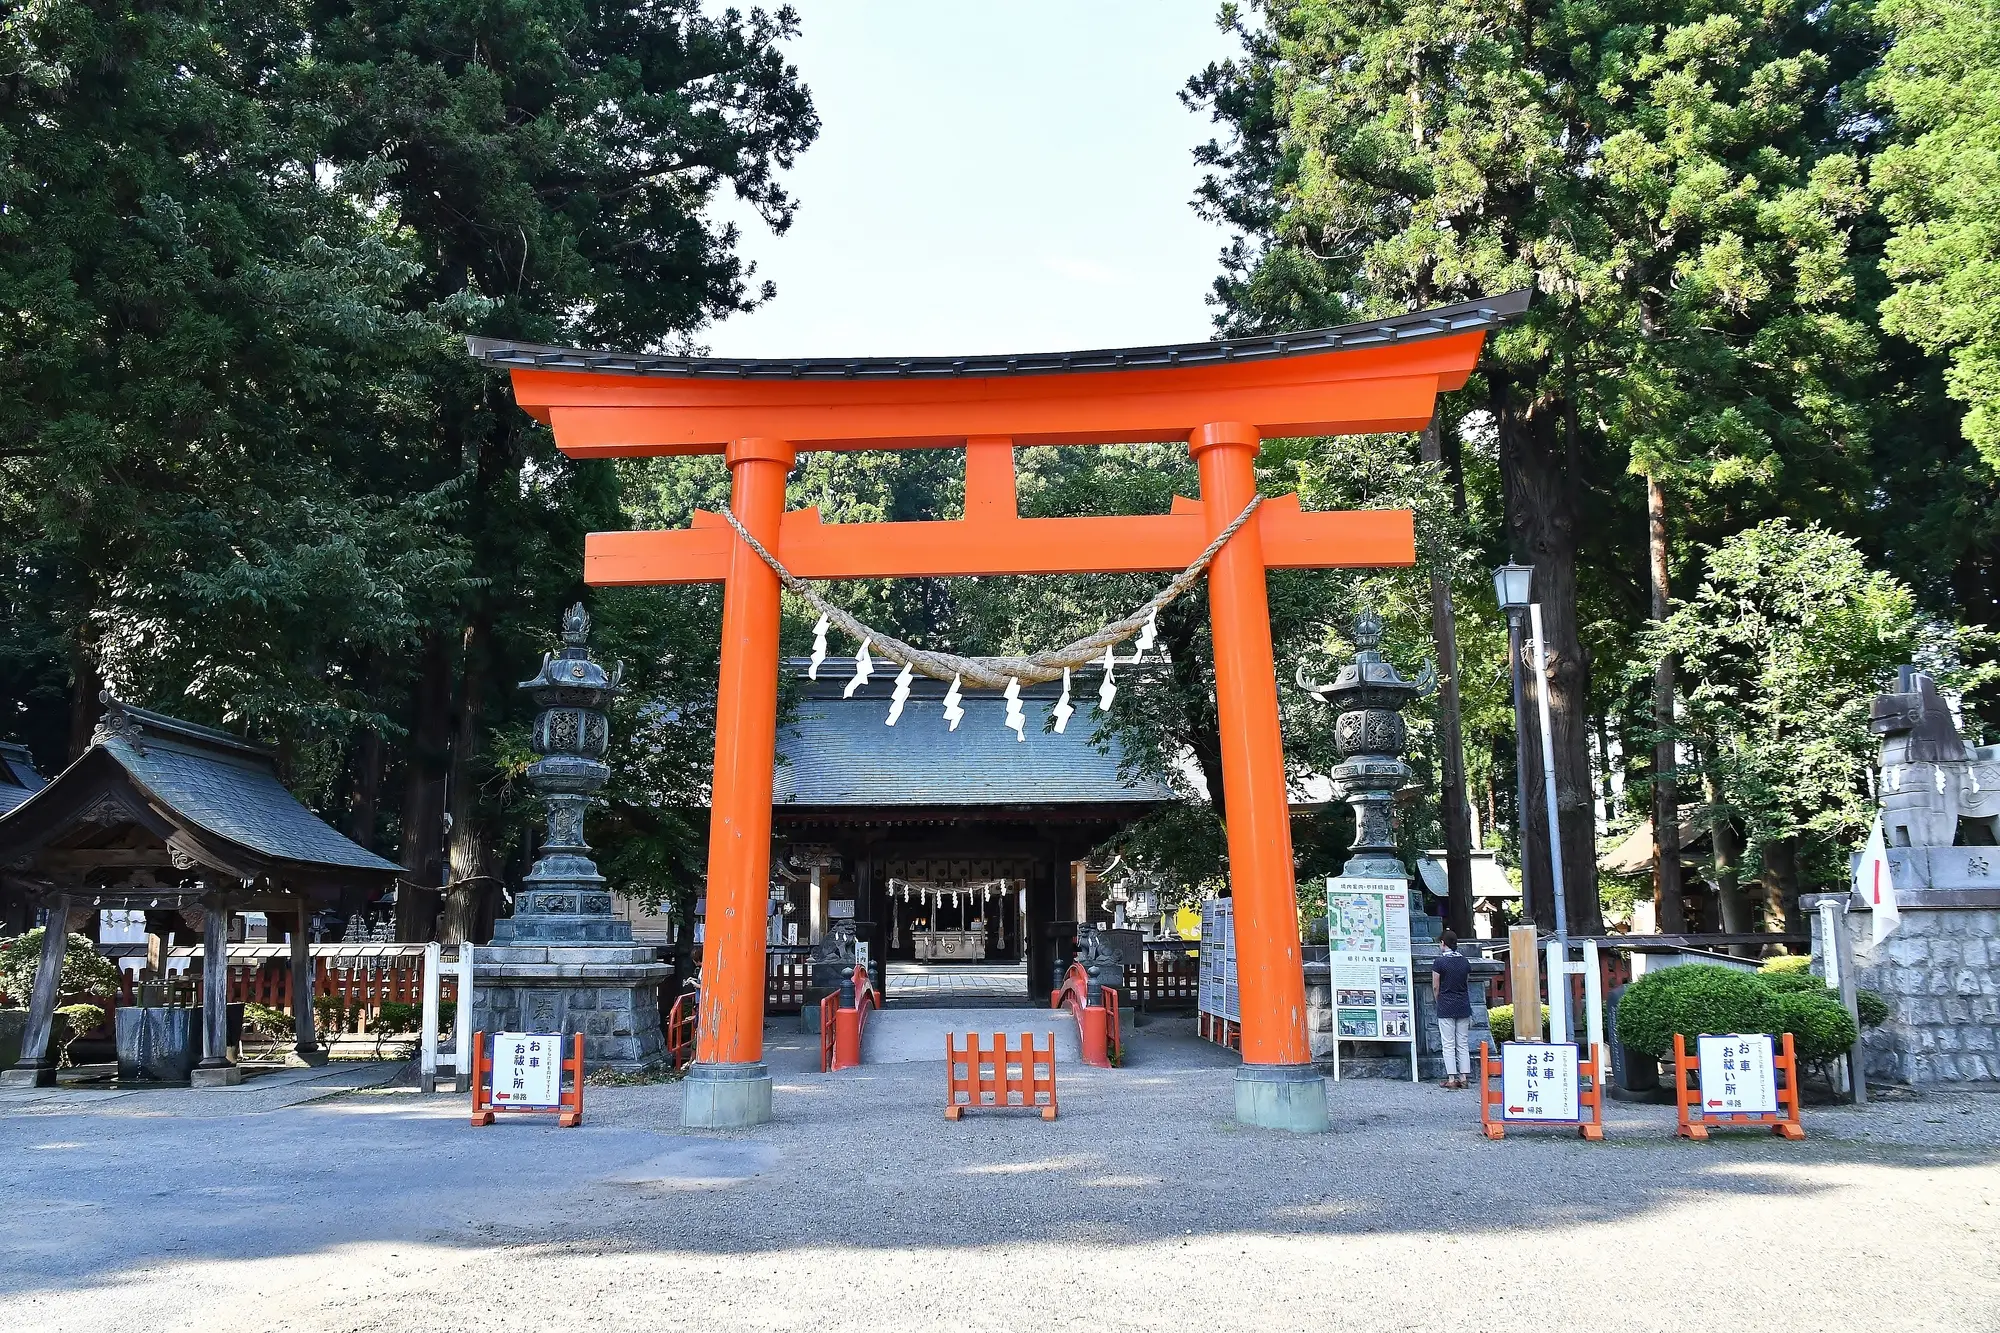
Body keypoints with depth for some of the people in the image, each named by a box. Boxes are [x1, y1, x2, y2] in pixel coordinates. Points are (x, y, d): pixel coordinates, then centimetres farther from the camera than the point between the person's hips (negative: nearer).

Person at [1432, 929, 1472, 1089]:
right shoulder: (1464, 961, 5)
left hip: (1446, 1008, -4)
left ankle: (1451, 1079, -1)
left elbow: (1435, 987, -6)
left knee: (1448, 1044, 0)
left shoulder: (1440, 961, -9)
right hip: (1463, 1007, 4)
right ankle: (1463, 1077, 10)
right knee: (1462, 1044, 10)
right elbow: (1466, 983, 10)